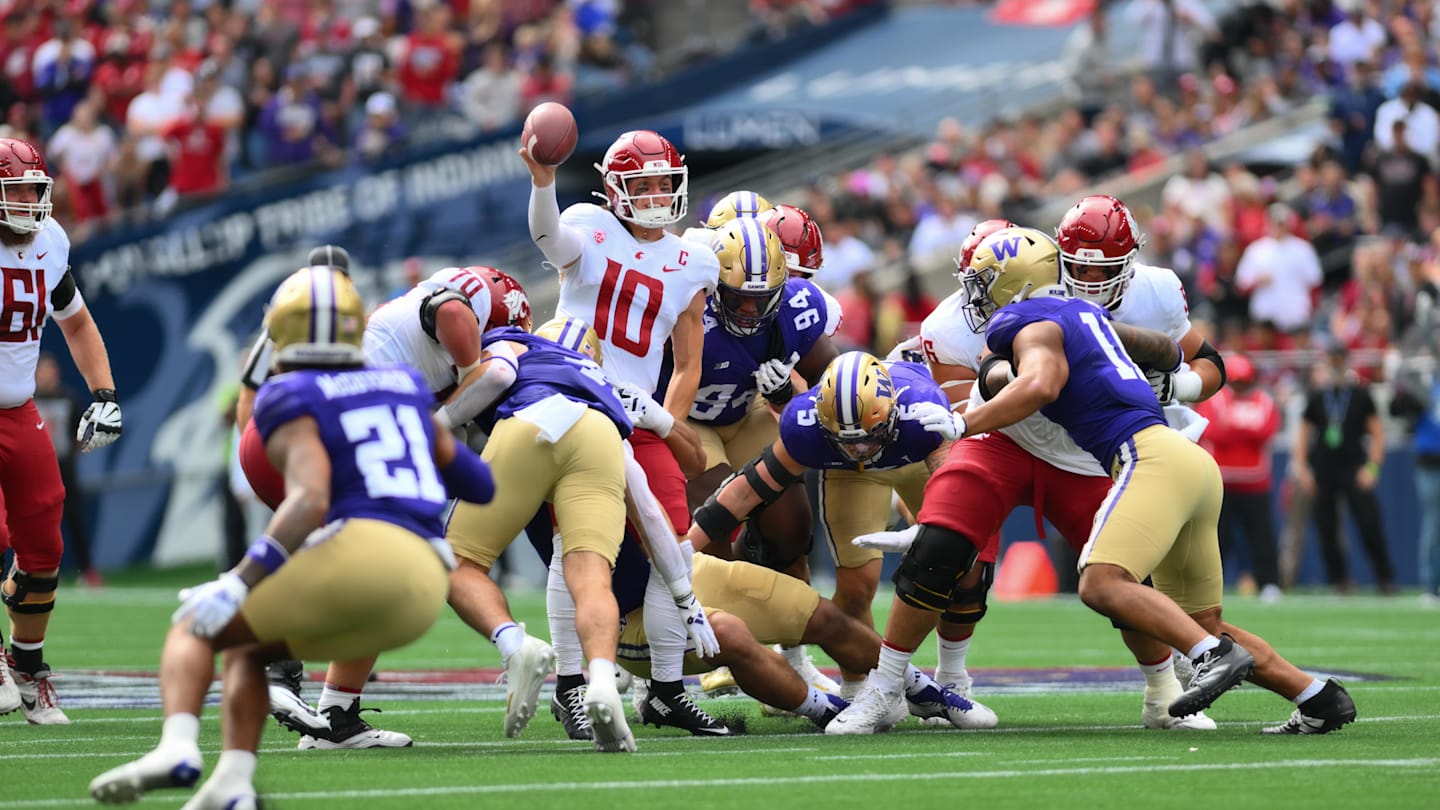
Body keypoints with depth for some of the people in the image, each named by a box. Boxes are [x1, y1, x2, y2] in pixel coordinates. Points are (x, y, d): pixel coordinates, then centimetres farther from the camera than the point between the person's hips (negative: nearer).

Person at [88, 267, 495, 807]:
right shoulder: (404, 387, 24)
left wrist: (237, 585, -14)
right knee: (247, 650, 25)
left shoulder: (291, 402, 6)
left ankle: (177, 749, -17)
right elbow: (476, 484, 30)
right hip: (423, 593, 6)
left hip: (358, 555, -6)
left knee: (194, 630, 11)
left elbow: (309, 500, -12)